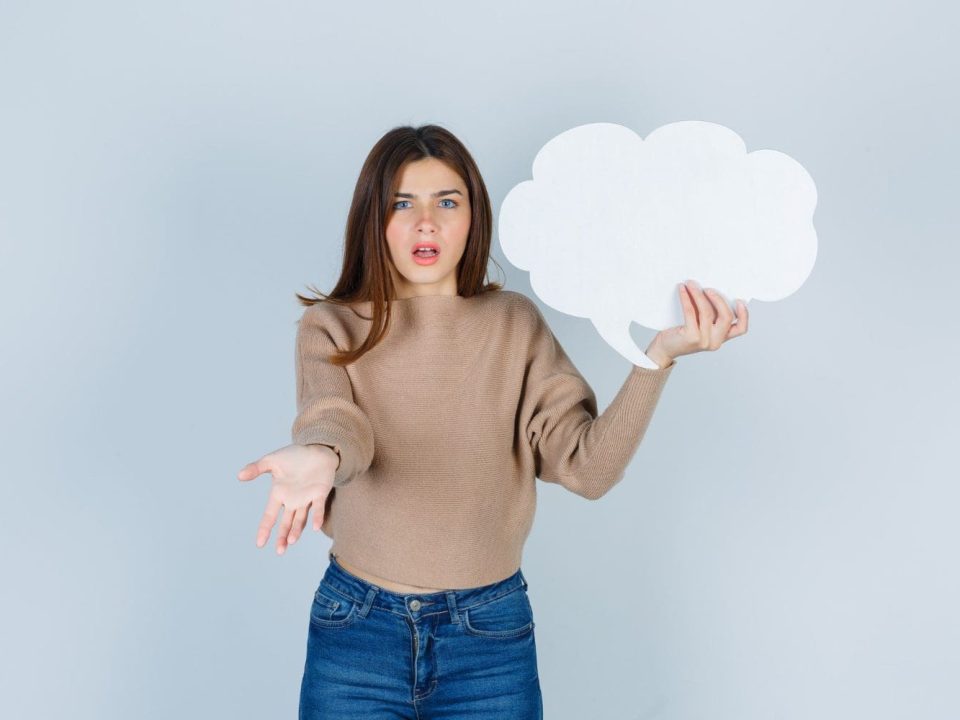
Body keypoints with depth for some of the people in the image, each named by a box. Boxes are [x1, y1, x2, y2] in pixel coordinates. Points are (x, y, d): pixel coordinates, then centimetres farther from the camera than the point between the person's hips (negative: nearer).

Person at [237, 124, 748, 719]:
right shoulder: (334, 327, -3)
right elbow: (333, 423, -21)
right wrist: (318, 457, -43)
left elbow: (589, 466, -8)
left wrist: (659, 356, -20)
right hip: (357, 627, 0)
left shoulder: (515, 324, -1)